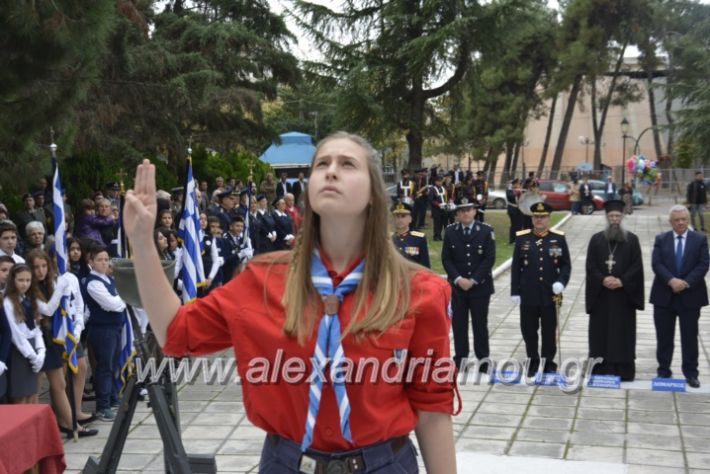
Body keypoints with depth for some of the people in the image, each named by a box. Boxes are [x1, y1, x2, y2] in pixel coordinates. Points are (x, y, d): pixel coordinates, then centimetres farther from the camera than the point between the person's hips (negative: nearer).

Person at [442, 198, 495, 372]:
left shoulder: (486, 231, -3)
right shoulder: (450, 232, 2)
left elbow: (489, 259, -7)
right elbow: (446, 259, 1)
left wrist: (473, 280, -13)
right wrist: (458, 279, -11)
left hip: (480, 285, -2)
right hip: (457, 286, 2)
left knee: (480, 323, 4)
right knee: (459, 323, 5)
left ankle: (482, 357, 13)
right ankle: (460, 356, 14)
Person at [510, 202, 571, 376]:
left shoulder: (559, 238, 1)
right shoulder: (522, 238, 2)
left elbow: (566, 265, 3)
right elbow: (516, 267, 2)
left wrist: (561, 282, -15)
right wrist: (515, 291, -1)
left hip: (551, 295, 0)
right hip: (528, 295, 1)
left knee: (549, 331, 7)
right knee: (529, 330, 7)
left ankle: (548, 363, 21)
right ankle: (533, 362, 22)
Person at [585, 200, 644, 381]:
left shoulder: (632, 239, 2)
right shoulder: (596, 239, 5)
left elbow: (637, 267, -3)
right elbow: (590, 266, 0)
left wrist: (621, 281, -16)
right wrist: (602, 280, -16)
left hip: (624, 295, -1)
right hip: (601, 295, 1)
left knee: (623, 332, 2)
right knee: (601, 332, 3)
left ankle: (623, 370, 8)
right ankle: (600, 370, 9)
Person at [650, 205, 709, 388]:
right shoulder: (661, 239, 5)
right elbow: (656, 264, -5)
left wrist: (686, 282, -17)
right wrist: (671, 281, -20)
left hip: (690, 295, -1)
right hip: (664, 296, 1)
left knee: (690, 337, 4)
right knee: (664, 337, 6)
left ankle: (691, 373, 14)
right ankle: (663, 371, 16)